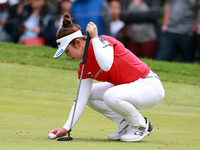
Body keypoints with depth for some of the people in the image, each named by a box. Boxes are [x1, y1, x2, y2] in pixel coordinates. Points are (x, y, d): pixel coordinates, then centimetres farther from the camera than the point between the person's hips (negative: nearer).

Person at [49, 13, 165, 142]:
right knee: (89, 93, 5)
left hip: (150, 85, -9)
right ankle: (125, 123, 6)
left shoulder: (103, 41, -16)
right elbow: (80, 100, 3)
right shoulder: (85, 67, 5)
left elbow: (106, 65, -37)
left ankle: (142, 125, -9)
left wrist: (94, 38, -28)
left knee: (111, 96, -34)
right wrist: (66, 128, -5)